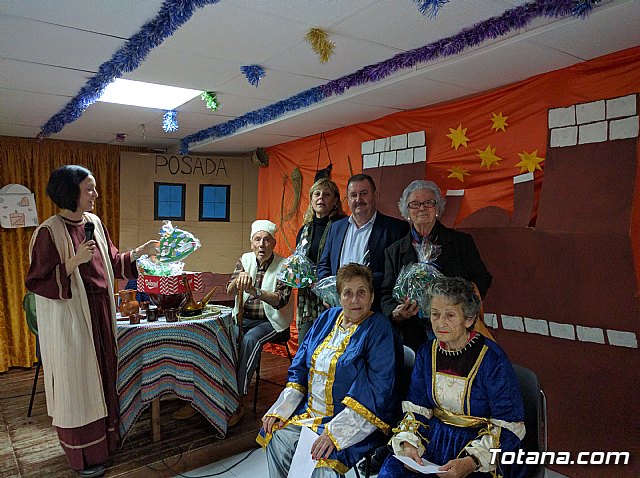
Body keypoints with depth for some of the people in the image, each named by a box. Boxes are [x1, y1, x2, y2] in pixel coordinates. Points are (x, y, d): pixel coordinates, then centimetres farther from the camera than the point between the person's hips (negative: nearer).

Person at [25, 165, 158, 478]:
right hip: (70, 317, -7)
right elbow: (37, 282, -16)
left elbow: (111, 262, 14)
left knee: (102, 374, 17)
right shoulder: (49, 232, -16)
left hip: (100, 312, 7)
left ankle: (105, 438, 36)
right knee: (76, 382, 6)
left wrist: (140, 252, 5)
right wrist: (75, 261, -25)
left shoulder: (94, 223, 4)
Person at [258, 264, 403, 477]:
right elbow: (300, 367, 11)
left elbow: (379, 390, -19)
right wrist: (279, 410, 0)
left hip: (354, 420, -6)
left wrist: (335, 432, -25)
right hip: (310, 411, 6)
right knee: (277, 438, -12)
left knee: (326, 460, -28)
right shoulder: (327, 318, 8)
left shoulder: (379, 329, -12)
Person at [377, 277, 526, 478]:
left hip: (478, 442, -3)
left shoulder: (492, 358, -15)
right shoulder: (426, 352, 2)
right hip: (434, 438, 4)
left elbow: (507, 426, -13)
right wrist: (409, 443, -13)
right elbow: (416, 408, 6)